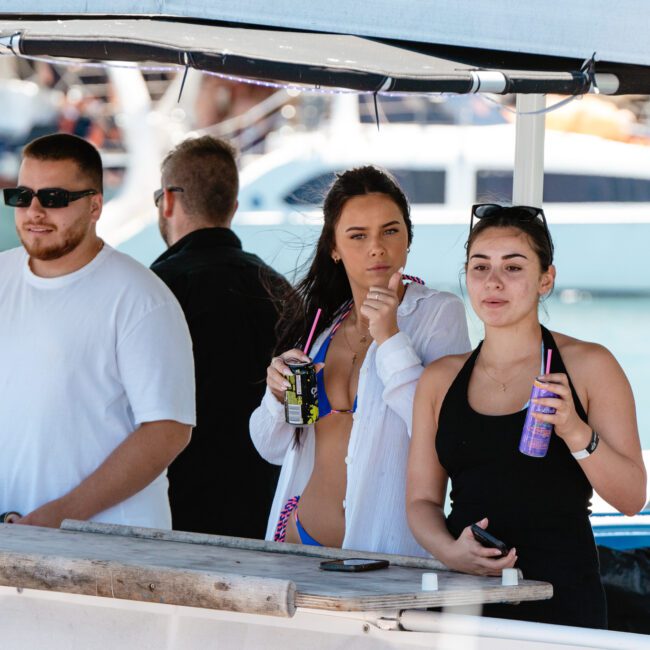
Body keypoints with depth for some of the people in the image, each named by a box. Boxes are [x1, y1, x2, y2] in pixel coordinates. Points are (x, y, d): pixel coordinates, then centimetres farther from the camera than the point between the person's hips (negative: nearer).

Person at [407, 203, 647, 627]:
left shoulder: (587, 366, 1)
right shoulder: (441, 379, 12)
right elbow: (422, 500, 11)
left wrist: (574, 431, -19)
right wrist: (450, 550, -11)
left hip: (560, 597, -3)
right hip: (464, 596, 3)